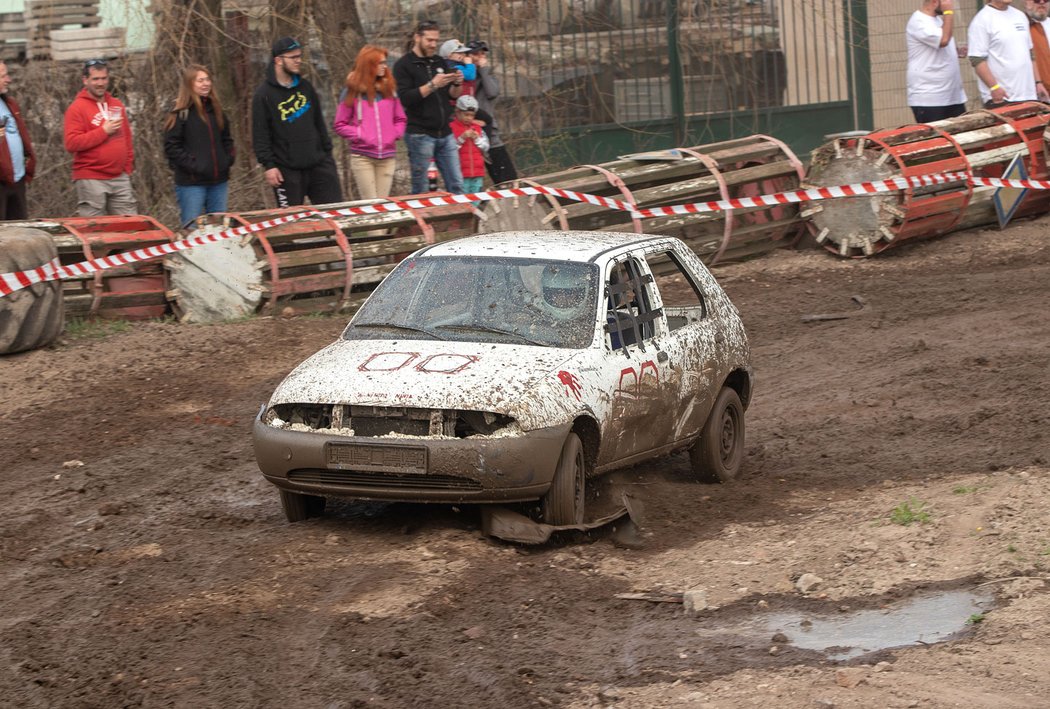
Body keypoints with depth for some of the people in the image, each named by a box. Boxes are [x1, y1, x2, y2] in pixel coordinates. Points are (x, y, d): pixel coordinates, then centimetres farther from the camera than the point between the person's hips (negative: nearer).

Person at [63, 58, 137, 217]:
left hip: (120, 178, 6)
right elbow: (71, 143, -15)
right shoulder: (77, 108, -5)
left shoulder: (117, 105, 14)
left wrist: (128, 166, 17)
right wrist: (103, 131, -16)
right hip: (91, 181, -6)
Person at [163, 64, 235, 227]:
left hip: (218, 181, 6)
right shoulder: (181, 113, -7)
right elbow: (171, 147, -10)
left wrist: (228, 160, 7)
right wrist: (192, 165, -16)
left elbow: (227, 139, 22)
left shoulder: (215, 109, 12)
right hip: (191, 183, -6)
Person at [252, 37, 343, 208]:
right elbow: (260, 135, -8)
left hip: (318, 163, 5)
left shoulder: (305, 86, 11)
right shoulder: (264, 94, -5)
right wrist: (268, 165, -14)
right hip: (287, 170, -5)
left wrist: (327, 152, 14)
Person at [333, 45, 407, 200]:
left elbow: (400, 119, 18)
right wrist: (360, 135, -10)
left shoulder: (388, 89, 11)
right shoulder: (353, 91, 0)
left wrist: (394, 135, 0)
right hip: (362, 157, -4)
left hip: (387, 157, 4)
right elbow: (340, 125, 1)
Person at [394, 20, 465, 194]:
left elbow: (453, 95, 15)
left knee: (456, 185, 3)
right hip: (420, 134, -6)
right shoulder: (404, 65, -3)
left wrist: (457, 84, -7)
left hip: (445, 134, 6)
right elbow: (404, 98, -15)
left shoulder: (440, 63, 15)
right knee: (420, 190, -2)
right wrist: (432, 85, -22)